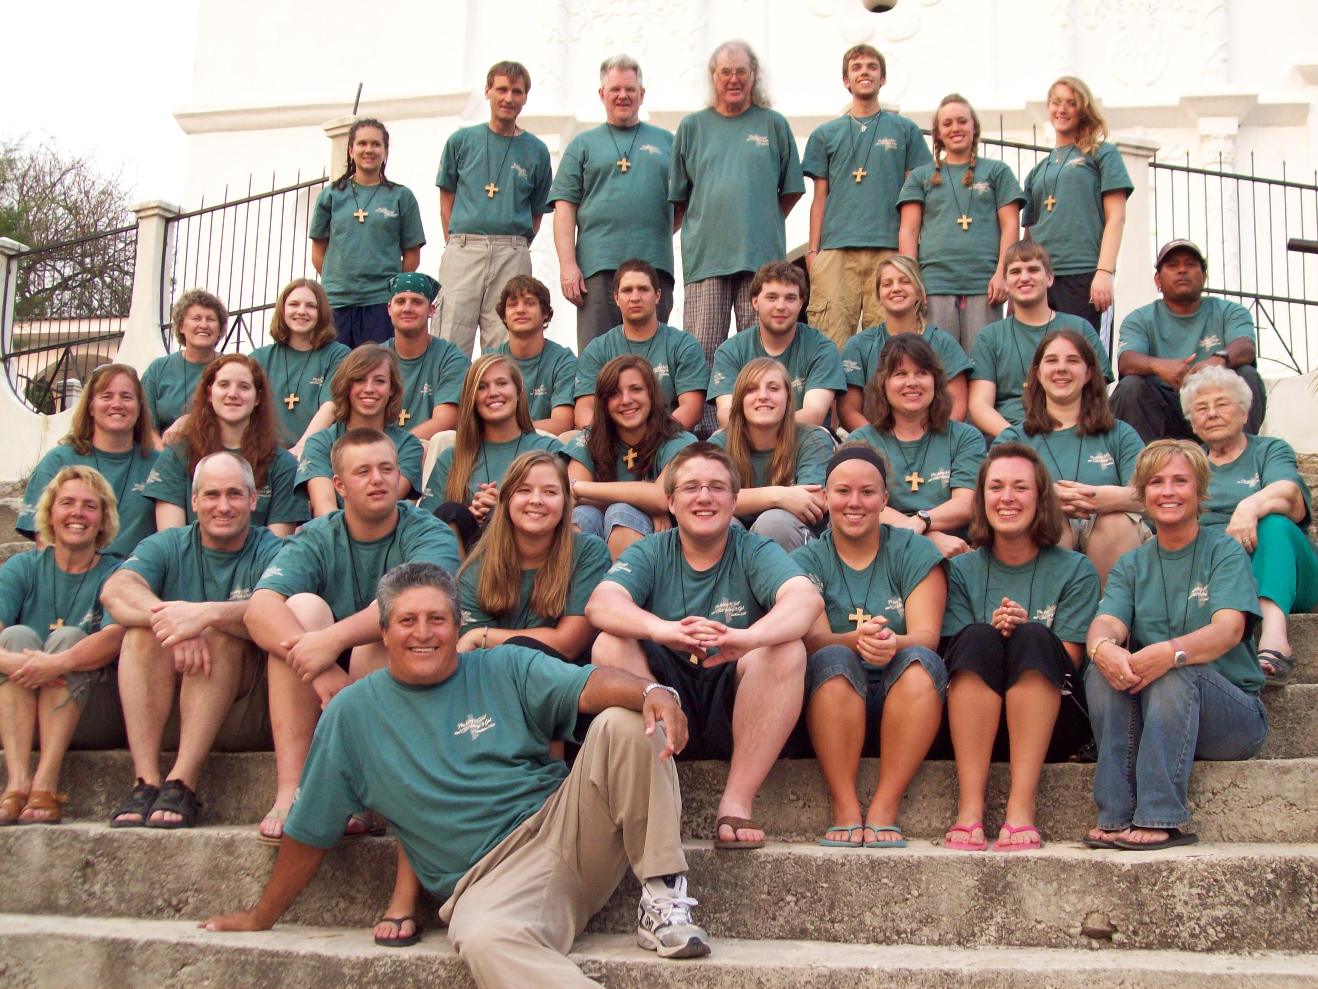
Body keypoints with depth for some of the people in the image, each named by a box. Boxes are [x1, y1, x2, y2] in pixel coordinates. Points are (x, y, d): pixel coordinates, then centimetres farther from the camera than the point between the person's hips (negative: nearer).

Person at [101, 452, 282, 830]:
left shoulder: (271, 551, 1)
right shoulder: (168, 546, 9)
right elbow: (115, 590, -13)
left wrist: (207, 614, -38)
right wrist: (174, 622, -32)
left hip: (241, 709, -2)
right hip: (162, 712, 3)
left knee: (218, 632, -26)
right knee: (142, 629, -20)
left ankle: (183, 781, -31)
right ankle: (145, 781, -28)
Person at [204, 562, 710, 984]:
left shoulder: (506, 670, 9)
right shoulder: (352, 713, 9)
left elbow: (587, 686, -9)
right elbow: (308, 833, 16)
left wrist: (650, 692, -31)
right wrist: (259, 920, 19)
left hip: (565, 827, 2)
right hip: (490, 877, -2)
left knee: (622, 723, -21)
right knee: (484, 941, -38)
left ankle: (661, 894, -14)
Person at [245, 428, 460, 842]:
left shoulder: (429, 533, -5)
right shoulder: (315, 540, 0)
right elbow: (259, 609, -19)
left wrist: (335, 639, -41)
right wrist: (320, 665, -37)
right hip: (323, 686, 2)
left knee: (382, 634, -29)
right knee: (303, 606, -23)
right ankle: (290, 790, -30)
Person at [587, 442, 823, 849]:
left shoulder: (754, 552, 1)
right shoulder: (650, 553, 4)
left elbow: (807, 599, -21)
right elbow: (601, 603, -17)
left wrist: (745, 637, -44)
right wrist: (661, 629, -41)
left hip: (734, 713, -1)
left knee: (787, 649, -26)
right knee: (609, 645, -22)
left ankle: (737, 801, -25)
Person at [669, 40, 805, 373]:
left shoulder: (773, 124, 10)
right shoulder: (692, 126, 12)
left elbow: (792, 190, 15)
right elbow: (677, 198, 15)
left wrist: (763, 223, 9)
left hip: (761, 257, 0)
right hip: (704, 255, 0)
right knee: (701, 350, -5)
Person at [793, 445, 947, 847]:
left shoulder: (913, 551, 6)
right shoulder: (807, 562, 6)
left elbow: (927, 636, -9)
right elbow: (813, 640, -11)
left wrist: (895, 643, -33)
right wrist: (855, 640, -34)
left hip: (906, 700, 0)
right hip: (832, 705, 0)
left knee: (921, 661, -30)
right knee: (834, 660, -30)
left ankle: (883, 811, -29)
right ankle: (845, 811, -30)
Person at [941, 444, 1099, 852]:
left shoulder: (1075, 570, 6)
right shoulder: (962, 570, 10)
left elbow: (1068, 661, -1)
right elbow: (961, 656, 2)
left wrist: (1024, 634, -20)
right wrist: (996, 633, -19)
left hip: (1050, 722, -1)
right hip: (972, 725, 1)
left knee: (1033, 639, -28)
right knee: (979, 637, -27)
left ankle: (1021, 807, -36)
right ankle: (969, 807, -36)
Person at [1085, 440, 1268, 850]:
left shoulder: (1224, 550, -1)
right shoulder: (1132, 565, 11)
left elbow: (1229, 629, -18)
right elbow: (1106, 621, -8)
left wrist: (1170, 653, -39)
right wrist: (1103, 646, -35)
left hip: (1233, 714, -3)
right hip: (1146, 715, 3)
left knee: (1175, 674, -33)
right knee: (1101, 672, -25)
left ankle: (1160, 819, -36)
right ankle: (1116, 816, -32)